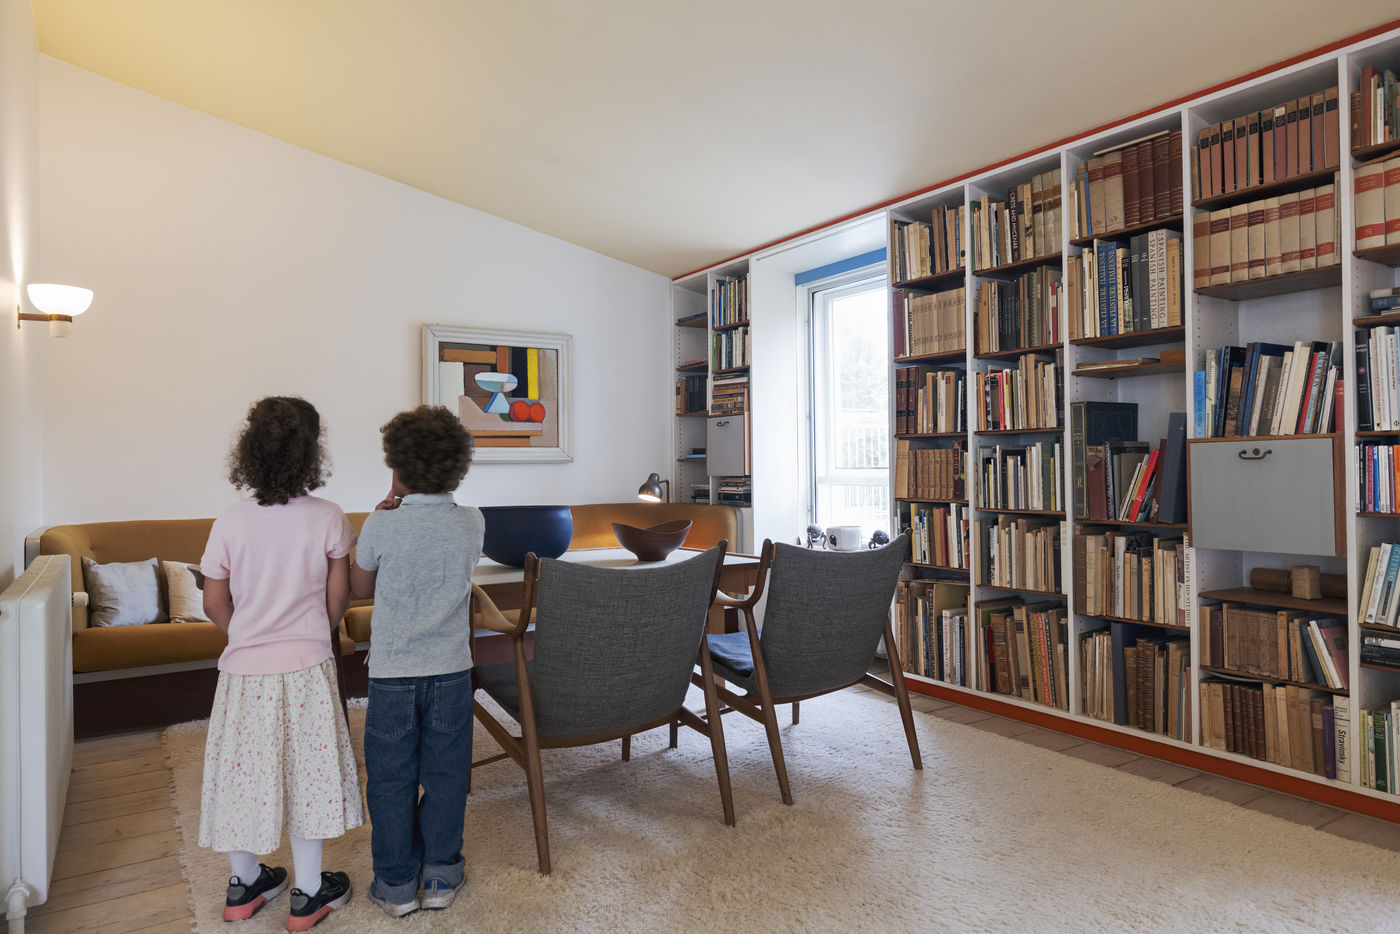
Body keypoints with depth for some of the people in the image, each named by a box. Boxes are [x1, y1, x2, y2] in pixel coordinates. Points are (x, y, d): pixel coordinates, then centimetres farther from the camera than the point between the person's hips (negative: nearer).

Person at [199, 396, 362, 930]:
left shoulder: (231, 522, -8)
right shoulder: (328, 518, -12)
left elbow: (214, 603, 0)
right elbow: (338, 597, -5)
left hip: (243, 668, 2)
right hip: (305, 667, -2)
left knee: (244, 769, 17)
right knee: (306, 770, 11)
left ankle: (244, 885, 35)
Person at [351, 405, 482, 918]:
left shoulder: (381, 525, -15)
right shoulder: (472, 522, -8)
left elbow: (360, 587, 2)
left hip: (392, 672, -2)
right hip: (451, 669, 2)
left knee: (390, 778, 14)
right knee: (445, 773, 15)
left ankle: (396, 884, 26)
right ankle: (441, 875, 28)